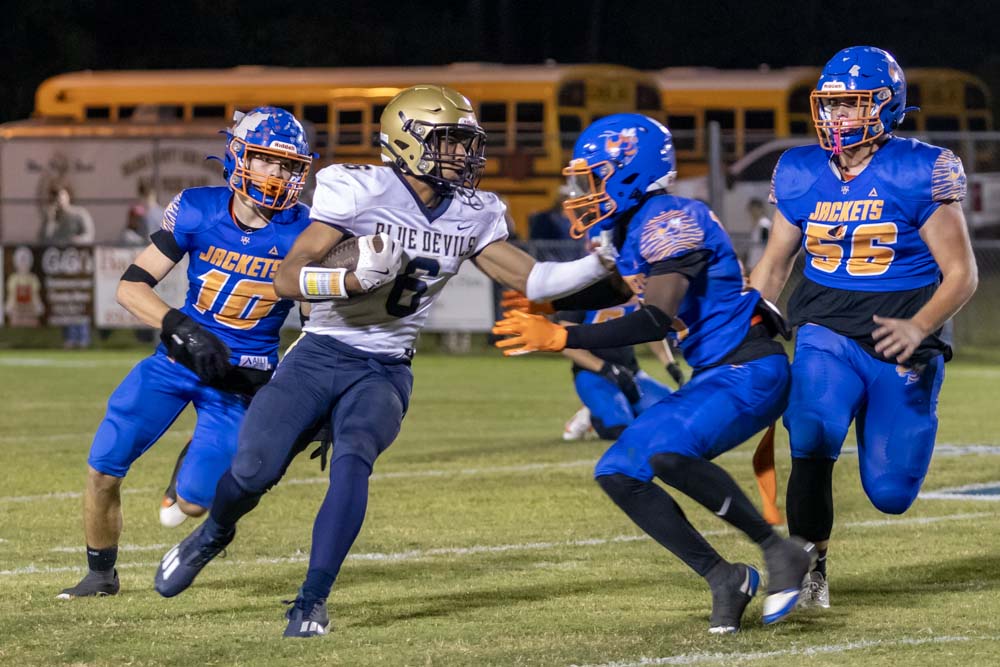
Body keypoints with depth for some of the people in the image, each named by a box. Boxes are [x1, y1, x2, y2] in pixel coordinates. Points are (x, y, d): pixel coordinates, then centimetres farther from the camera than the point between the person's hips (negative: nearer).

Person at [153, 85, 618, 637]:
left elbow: (532, 280, 8)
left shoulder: (471, 215, 4)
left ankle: (312, 601, -23)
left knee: (353, 460, -28)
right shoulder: (359, 191, -13)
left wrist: (603, 263, -5)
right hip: (320, 356, -3)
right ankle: (214, 534, 21)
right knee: (254, 469, -16)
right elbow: (287, 279, -17)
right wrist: (359, 279, -33)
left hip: (385, 371, 3)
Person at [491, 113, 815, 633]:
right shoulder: (627, 229, 11)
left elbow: (658, 319, -28)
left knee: (669, 452, -32)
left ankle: (779, 551, -18)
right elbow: (620, 292, 33)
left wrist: (563, 338, -31)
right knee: (619, 473, 1)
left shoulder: (669, 221, -18)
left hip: (750, 370, -10)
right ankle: (723, 578, 3)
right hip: (711, 376, 10)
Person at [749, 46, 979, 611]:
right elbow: (774, 266, 16)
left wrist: (918, 329, -26)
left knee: (890, 493, -4)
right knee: (813, 435, -27)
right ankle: (810, 566, -9)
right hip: (826, 333, 2)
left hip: (899, 344, -2)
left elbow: (962, 274, -9)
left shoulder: (920, 172, -10)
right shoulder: (801, 174, 3)